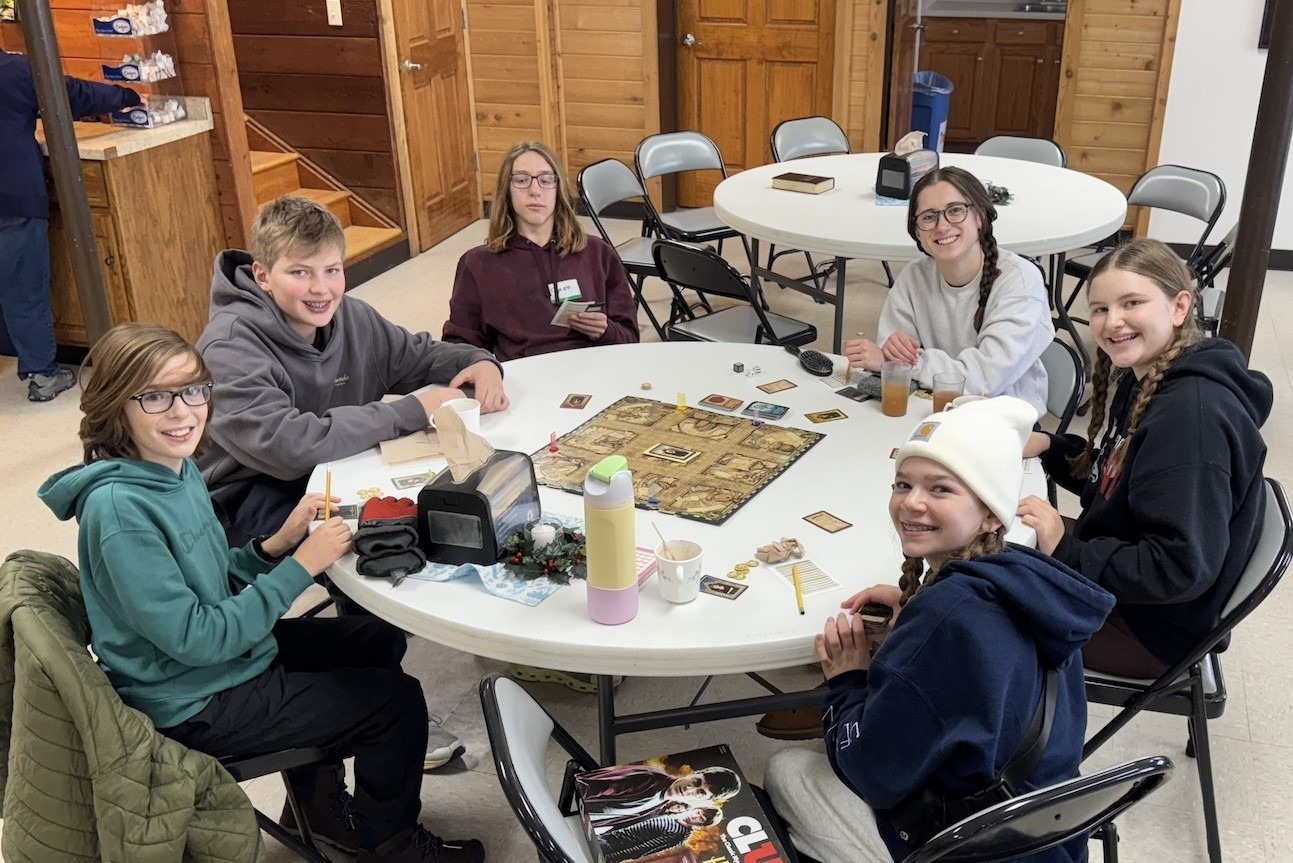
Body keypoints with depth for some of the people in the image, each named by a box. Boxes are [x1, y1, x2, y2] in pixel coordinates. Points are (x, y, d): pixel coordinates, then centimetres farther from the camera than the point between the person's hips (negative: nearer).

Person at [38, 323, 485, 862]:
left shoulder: (179, 467, -2)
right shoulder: (118, 508, -29)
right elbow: (194, 639, -28)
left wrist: (274, 547, -10)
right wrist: (300, 566, -25)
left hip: (231, 650, 9)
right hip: (196, 704, -9)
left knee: (382, 642, 19)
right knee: (398, 701, -4)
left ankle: (316, 797, 33)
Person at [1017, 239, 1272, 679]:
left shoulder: (1193, 414, -30)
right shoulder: (1143, 379, 0)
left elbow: (1181, 568, -33)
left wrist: (1065, 551, -26)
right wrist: (1049, 447, -1)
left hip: (1148, 626, -9)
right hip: (1112, 588, 9)